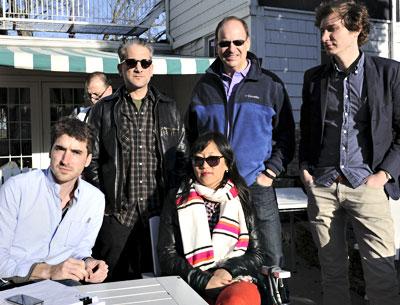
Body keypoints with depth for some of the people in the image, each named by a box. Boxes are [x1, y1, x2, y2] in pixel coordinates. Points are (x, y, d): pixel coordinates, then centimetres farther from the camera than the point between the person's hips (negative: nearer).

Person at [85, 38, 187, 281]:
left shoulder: (169, 109, 11)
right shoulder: (103, 110, 6)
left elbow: (183, 158, 11)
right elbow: (92, 160, 4)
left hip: (160, 214, 2)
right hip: (116, 215, -1)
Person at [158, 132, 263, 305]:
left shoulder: (241, 199, 14)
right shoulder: (177, 199, 11)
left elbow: (256, 255, 12)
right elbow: (167, 255, 4)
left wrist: (228, 269, -7)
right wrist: (203, 280, -9)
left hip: (235, 281, 1)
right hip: (191, 285, -1)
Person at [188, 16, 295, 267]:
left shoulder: (270, 84, 3)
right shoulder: (204, 87, 9)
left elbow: (286, 135, 5)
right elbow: (192, 136, 16)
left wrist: (271, 172, -4)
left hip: (257, 188, -2)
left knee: (272, 261, 2)